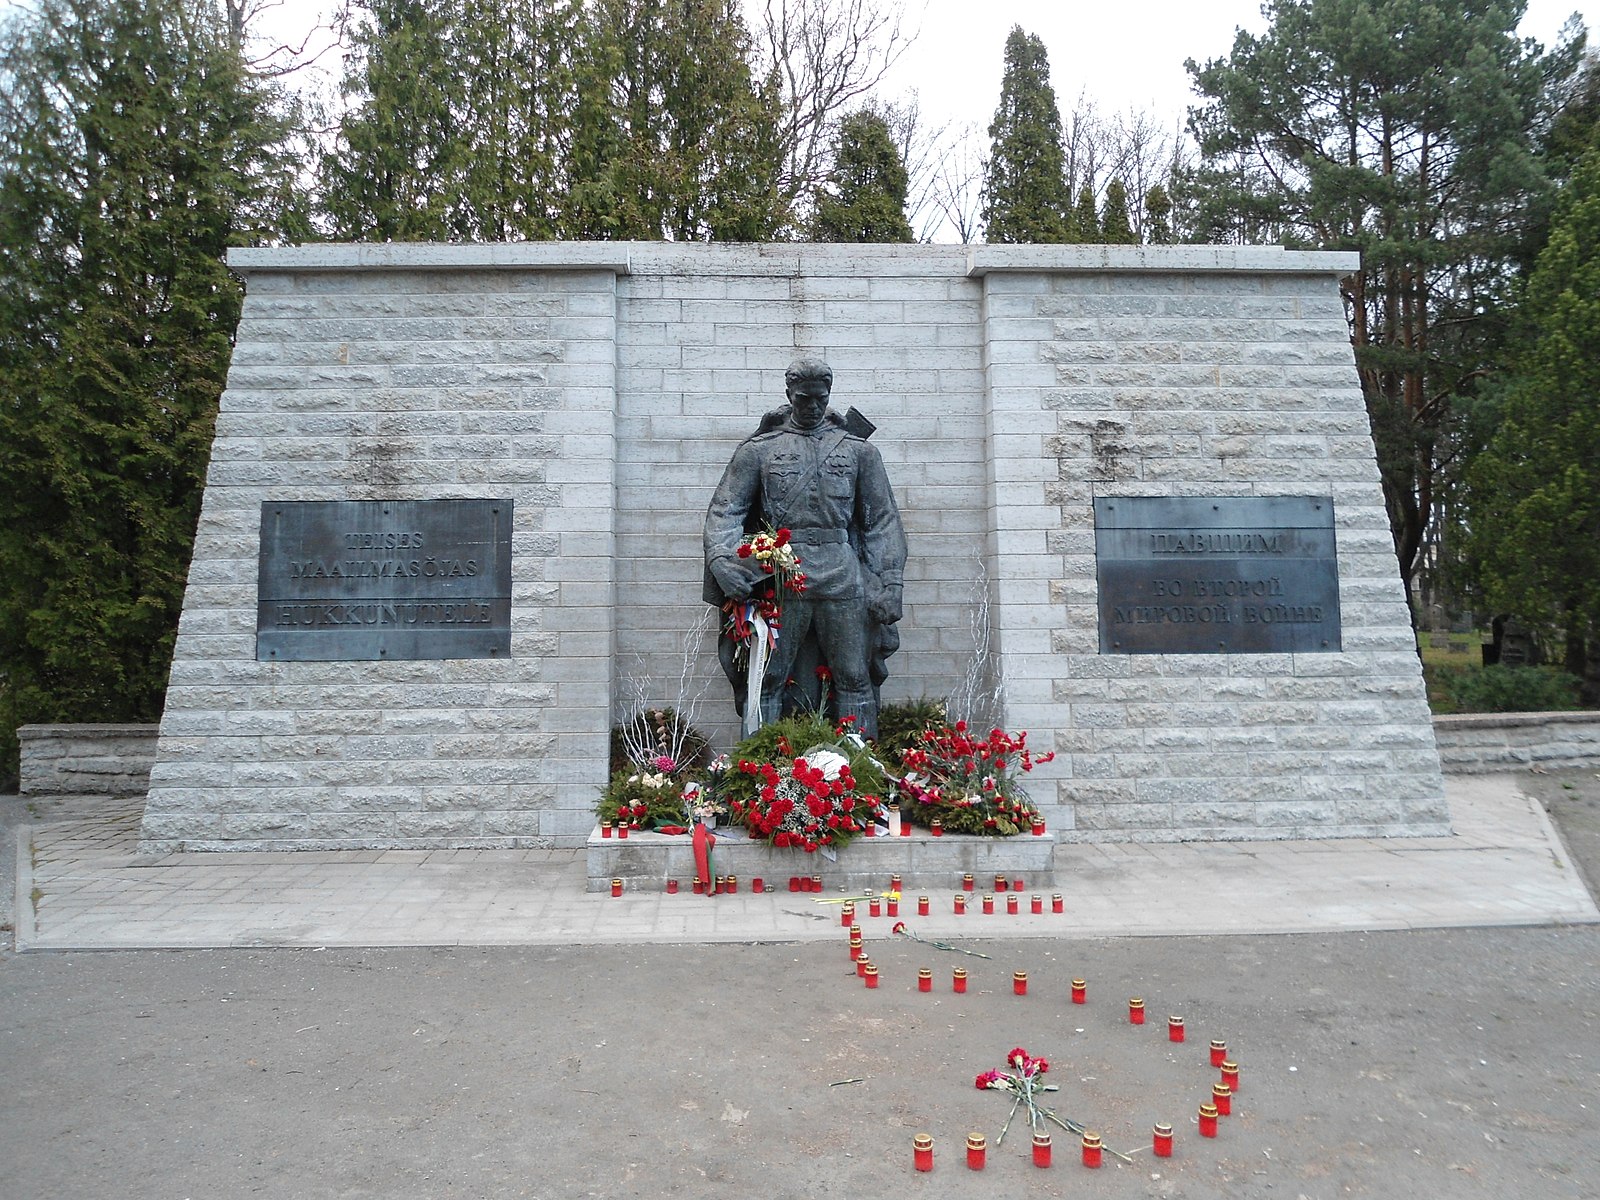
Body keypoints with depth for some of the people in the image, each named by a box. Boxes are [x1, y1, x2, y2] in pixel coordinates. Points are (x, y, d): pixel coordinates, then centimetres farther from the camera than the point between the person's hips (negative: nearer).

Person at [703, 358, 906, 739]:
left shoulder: (858, 450, 14)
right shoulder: (759, 449, 11)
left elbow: (882, 520, 12)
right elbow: (724, 509, 6)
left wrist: (889, 585, 2)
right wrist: (724, 560, -13)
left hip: (843, 579, 1)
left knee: (855, 682, 2)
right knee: (767, 682, 1)